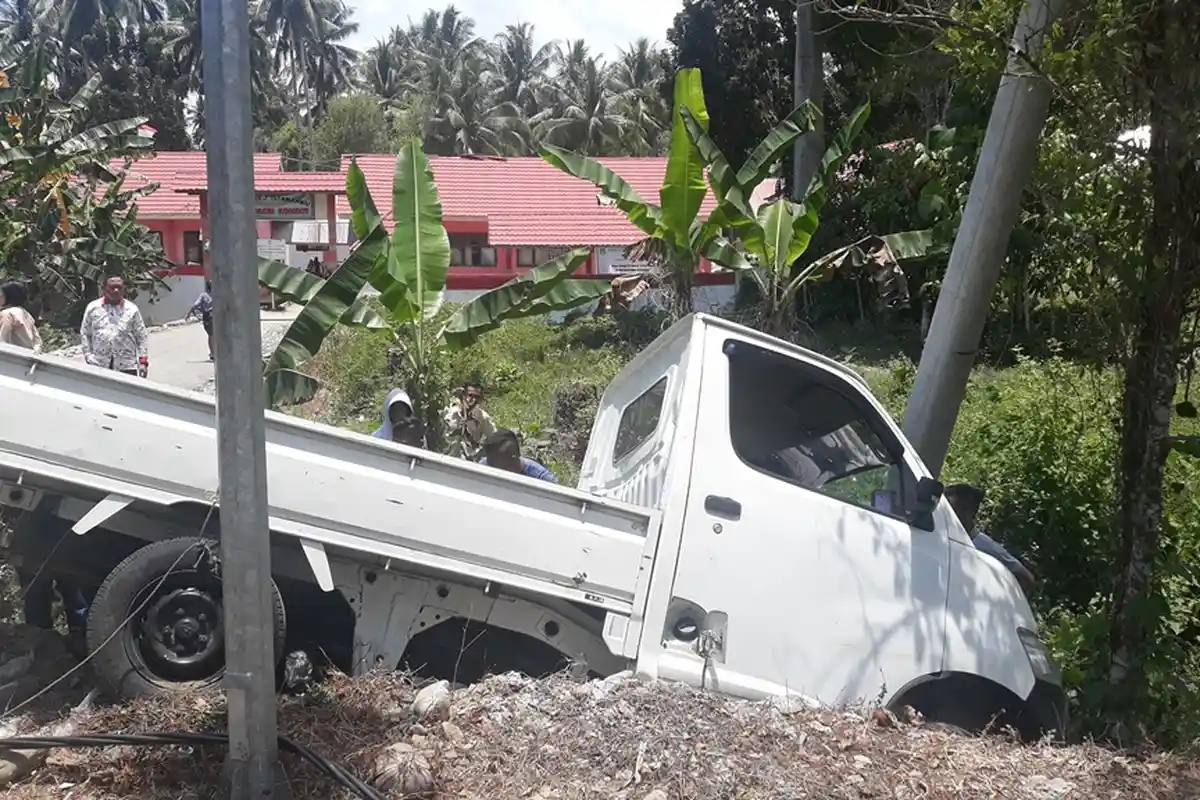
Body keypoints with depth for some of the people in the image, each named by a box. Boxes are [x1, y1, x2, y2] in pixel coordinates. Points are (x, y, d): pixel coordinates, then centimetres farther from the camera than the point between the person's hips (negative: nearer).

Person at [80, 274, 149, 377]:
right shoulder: (93, 308, 8)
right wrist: (88, 354, 0)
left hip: (126, 366, -1)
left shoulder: (132, 309, 6)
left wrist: (143, 361, -1)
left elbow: (141, 337, 6)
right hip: (99, 366, 1)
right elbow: (84, 334, 12)